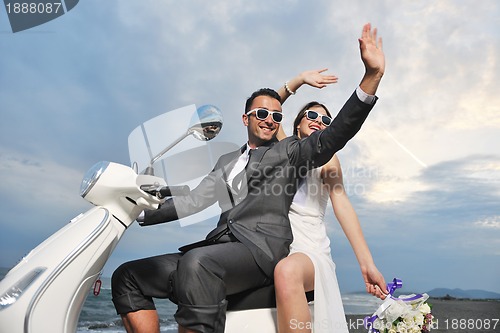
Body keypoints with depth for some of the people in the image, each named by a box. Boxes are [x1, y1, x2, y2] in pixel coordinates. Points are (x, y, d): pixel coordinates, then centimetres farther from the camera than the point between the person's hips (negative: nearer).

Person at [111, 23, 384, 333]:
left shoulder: (290, 151, 12)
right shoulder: (227, 161, 27)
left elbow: (334, 136, -4)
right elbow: (195, 201, 21)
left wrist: (371, 75, -16)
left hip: (262, 249, -6)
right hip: (219, 247, 7)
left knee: (196, 263, -37)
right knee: (127, 277, -4)